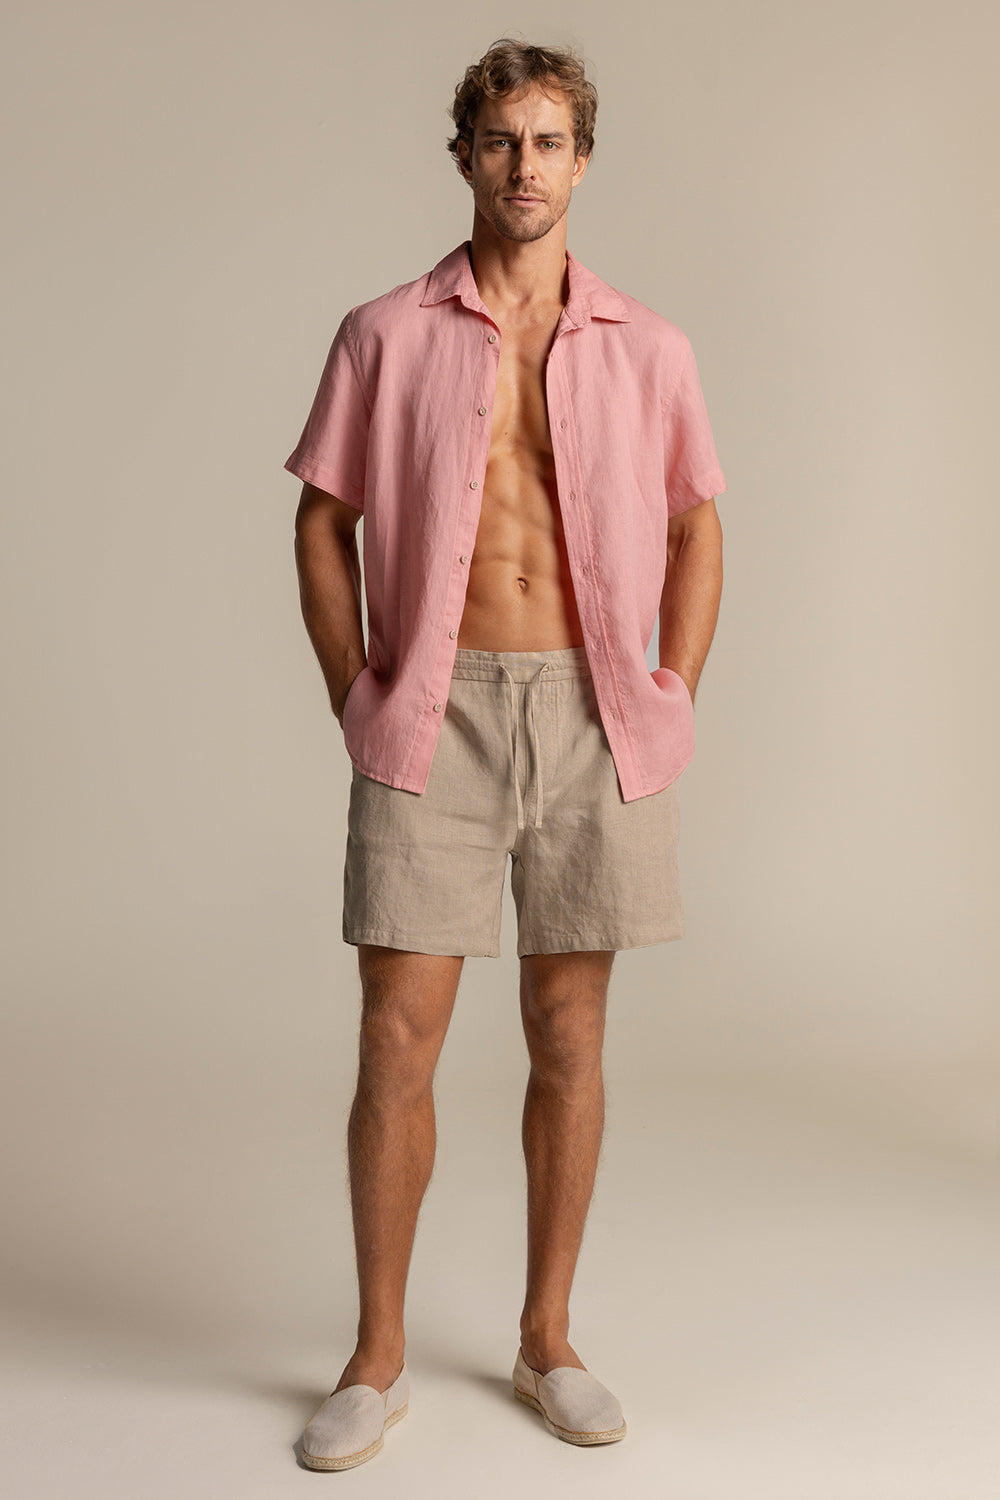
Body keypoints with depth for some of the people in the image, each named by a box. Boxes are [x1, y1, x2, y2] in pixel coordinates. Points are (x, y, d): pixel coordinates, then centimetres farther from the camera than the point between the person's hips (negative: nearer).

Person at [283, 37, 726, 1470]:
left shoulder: (647, 348, 7)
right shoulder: (386, 335, 4)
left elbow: (697, 529, 14)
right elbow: (321, 523, 7)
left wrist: (671, 701, 4)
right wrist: (354, 699, -1)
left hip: (593, 721, 1)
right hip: (437, 721, -1)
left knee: (569, 1038, 8)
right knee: (397, 1037, -2)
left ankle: (550, 1339, 24)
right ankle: (379, 1358, 15)